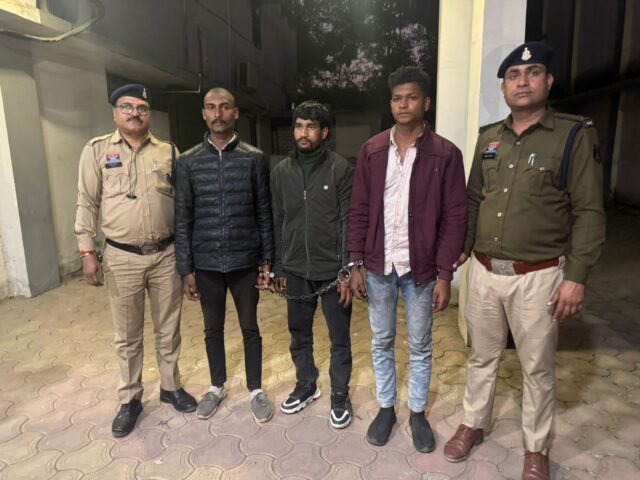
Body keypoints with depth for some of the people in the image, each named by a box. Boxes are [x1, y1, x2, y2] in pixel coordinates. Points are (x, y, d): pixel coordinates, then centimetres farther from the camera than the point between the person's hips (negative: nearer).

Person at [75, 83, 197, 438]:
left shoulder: (168, 152, 5)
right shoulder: (97, 150, 1)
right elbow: (87, 204, 2)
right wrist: (88, 252, -4)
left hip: (166, 255, 1)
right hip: (121, 258, -1)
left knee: (168, 329, 13)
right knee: (127, 336, 11)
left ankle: (170, 387, 32)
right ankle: (130, 399, 29)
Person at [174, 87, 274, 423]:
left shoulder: (255, 158, -2)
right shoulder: (188, 162, 0)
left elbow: (264, 213, 0)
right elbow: (182, 218, 1)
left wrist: (267, 261, -2)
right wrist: (186, 269, -2)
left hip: (245, 261, -1)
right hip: (206, 263, 1)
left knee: (250, 328, 11)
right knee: (213, 329, 16)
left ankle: (255, 390, 30)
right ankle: (217, 387, 37)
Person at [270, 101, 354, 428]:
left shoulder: (341, 169, -7)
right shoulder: (281, 172, 5)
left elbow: (349, 223, -8)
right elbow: (277, 223, 9)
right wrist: (278, 268, 9)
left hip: (332, 271, -3)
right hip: (296, 271, 4)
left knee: (339, 339, 10)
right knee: (299, 334, 18)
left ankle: (340, 396, 30)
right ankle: (306, 386, 39)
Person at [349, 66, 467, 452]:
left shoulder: (446, 154, -5)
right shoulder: (372, 150, 2)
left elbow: (455, 217, -6)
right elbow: (359, 211, 2)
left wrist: (445, 274, -10)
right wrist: (356, 264, -2)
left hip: (421, 267, -2)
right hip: (378, 265, 2)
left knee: (420, 346, 13)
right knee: (381, 343, 15)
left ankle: (418, 412, 34)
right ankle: (386, 408, 35)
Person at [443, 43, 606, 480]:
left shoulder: (575, 135, -7)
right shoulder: (488, 137, 8)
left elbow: (589, 212, -9)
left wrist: (576, 276, -14)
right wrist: (461, 246, 9)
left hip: (537, 276, -4)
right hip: (484, 271, 4)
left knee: (537, 367, 12)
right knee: (482, 356, 18)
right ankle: (474, 424, 39)